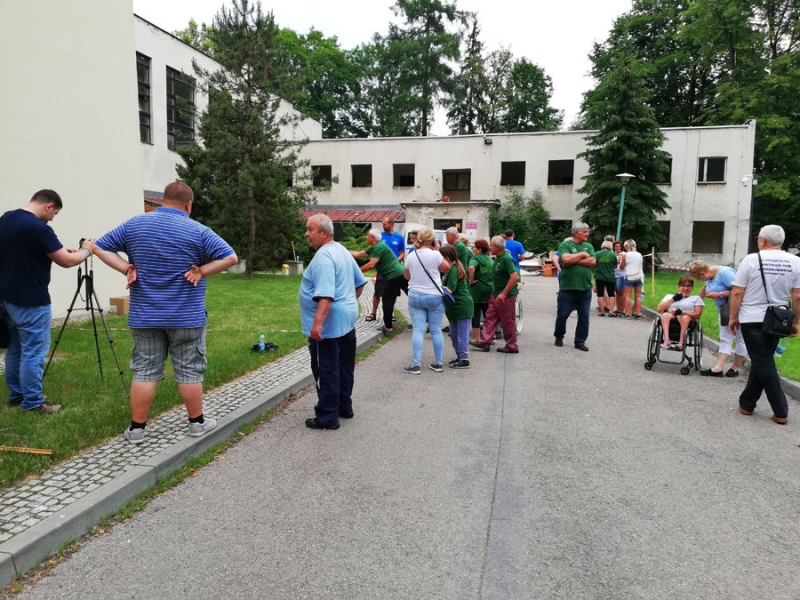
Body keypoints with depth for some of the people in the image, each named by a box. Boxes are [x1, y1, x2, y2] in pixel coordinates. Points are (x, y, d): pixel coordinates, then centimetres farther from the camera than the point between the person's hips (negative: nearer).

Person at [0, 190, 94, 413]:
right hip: (31, 302, -9)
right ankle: (32, 402, 8)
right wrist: (86, 251, 2)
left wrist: (59, 250, 16)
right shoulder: (38, 227, -22)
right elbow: (66, 261, -16)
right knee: (33, 352, 0)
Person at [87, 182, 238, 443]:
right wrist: (201, 272, -10)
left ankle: (136, 428, 15)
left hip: (144, 316, 3)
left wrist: (127, 268, -1)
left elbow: (99, 247, 7)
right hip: (186, 317, -3)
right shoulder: (197, 231, -8)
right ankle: (197, 422, 19)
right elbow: (230, 258, -13)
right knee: (189, 371, 7)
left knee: (145, 371, 9)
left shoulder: (134, 224, 3)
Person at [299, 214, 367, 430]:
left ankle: (327, 417, 8)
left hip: (328, 324, -10)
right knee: (344, 367, 18)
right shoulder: (342, 251, 12)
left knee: (327, 372, -1)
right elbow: (360, 283, 20)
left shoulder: (323, 257, -19)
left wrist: (317, 323, -33)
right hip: (347, 319, 10)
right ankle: (344, 406, 30)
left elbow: (326, 295, -30)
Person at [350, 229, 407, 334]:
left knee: (387, 302, 1)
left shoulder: (379, 247, -11)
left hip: (393, 276, -10)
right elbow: (358, 254, 25)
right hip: (401, 274, 10)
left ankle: (388, 327, 7)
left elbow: (371, 265, -19)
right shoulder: (373, 248, 20)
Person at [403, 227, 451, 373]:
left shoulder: (411, 256, 1)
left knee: (418, 331, 2)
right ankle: (438, 363, 15)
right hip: (434, 297, -2)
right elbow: (446, 268, 4)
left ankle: (416, 365, 0)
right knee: (436, 330, 7)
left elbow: (407, 276, 14)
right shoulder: (435, 254, -12)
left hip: (415, 296, 2)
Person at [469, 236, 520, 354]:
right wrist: (496, 292, 16)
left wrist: (504, 293, -26)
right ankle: (485, 342, 13)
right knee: (490, 317, 9)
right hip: (496, 294, 9)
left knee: (508, 321, 1)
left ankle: (512, 347, 13)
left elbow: (515, 277, -28)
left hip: (506, 296, -9)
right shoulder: (498, 258, 9)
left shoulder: (507, 259, -20)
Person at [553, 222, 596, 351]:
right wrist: (582, 254, -10)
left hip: (585, 288, 4)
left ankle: (580, 341, 16)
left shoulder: (589, 246, 10)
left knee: (584, 317, 5)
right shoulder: (565, 245, -3)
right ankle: (559, 336, 28)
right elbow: (566, 259, -20)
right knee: (562, 315, 7)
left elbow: (593, 262, -5)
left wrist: (573, 260, -11)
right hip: (567, 288, -3)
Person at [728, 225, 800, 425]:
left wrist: (733, 317, 1)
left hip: (752, 319, -3)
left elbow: (737, 292, -9)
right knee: (762, 361, 14)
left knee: (763, 363, 2)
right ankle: (747, 403, 21)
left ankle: (780, 411, 3)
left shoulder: (751, 259, -9)